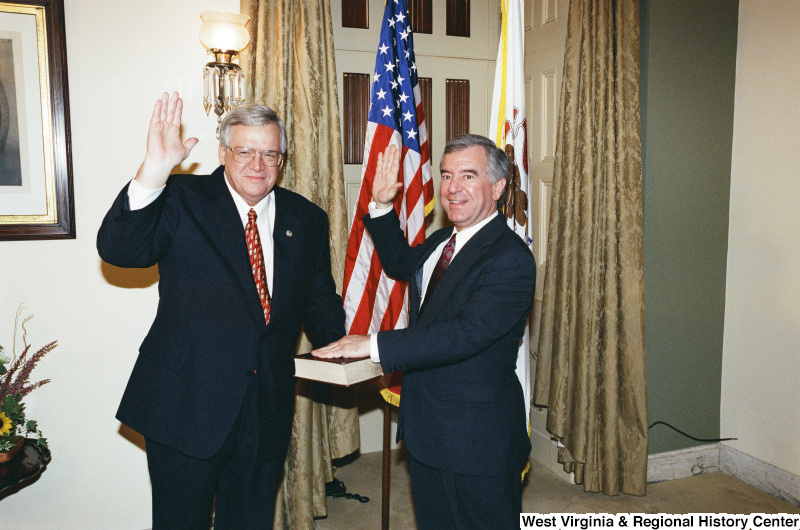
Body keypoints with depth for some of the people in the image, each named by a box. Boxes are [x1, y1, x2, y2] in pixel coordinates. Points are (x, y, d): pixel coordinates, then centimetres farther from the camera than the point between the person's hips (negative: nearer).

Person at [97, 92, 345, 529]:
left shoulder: (307, 220, 6)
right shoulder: (182, 200, -5)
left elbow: (320, 300, 14)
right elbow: (118, 251, -20)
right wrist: (153, 172, -33)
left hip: (267, 411, 4)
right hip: (186, 406, -3)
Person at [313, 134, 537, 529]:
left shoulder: (511, 259, -21)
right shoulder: (442, 241, 8)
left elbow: (466, 333, -31)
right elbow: (401, 264, 27)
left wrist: (375, 345, -30)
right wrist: (382, 206, 12)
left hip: (478, 439, -8)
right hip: (426, 429, 8)